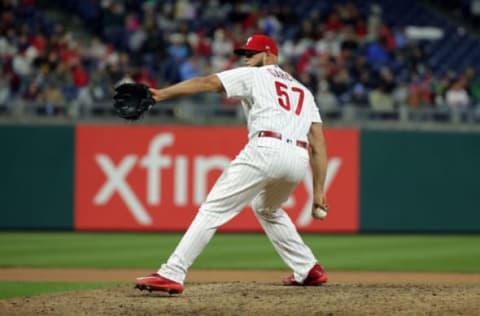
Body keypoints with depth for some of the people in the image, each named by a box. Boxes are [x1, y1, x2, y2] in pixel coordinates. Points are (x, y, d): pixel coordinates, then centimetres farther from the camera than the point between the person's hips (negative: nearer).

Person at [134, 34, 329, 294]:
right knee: (267, 209, 34)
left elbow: (207, 83, 2)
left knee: (213, 210, -8)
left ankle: (171, 275, -19)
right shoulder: (303, 91, 32)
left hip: (266, 149, -6)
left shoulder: (254, 75, 17)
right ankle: (309, 270, 30)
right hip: (299, 161, 6)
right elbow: (318, 143, 22)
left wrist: (162, 94, -7)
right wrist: (318, 191, 18)